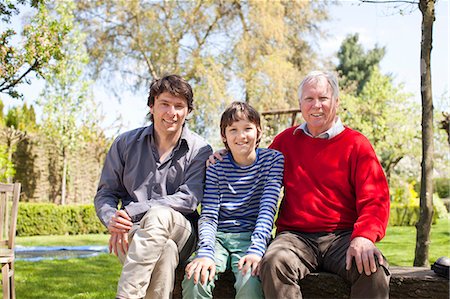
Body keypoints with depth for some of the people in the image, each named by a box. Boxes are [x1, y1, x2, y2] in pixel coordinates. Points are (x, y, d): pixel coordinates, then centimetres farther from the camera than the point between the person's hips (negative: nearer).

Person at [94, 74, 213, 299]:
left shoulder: (199, 151, 2)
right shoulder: (126, 143, 10)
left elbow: (189, 199, -11)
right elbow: (105, 194, 11)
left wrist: (132, 211, -18)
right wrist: (112, 220, -14)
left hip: (181, 233, -1)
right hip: (132, 234, 1)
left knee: (159, 215, -36)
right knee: (166, 250, -35)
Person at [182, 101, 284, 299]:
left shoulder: (273, 160, 2)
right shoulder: (216, 167, 5)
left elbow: (268, 208, -8)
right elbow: (208, 216, -3)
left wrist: (256, 250, -23)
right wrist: (206, 253, -22)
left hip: (252, 237, -1)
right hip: (218, 237, 2)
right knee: (194, 278, -27)